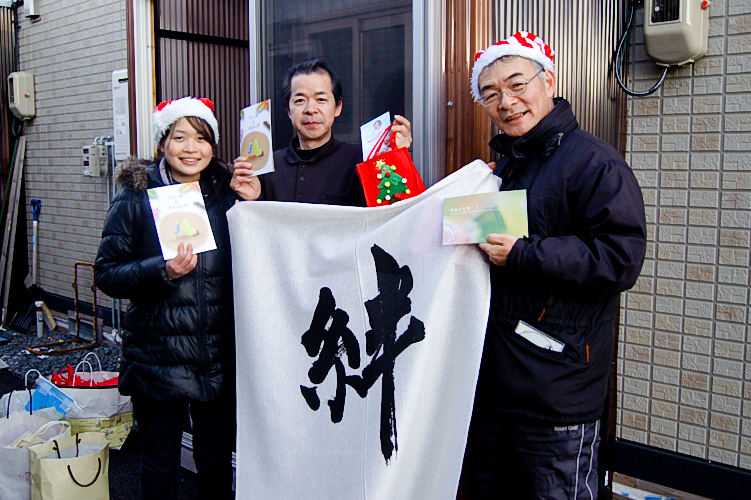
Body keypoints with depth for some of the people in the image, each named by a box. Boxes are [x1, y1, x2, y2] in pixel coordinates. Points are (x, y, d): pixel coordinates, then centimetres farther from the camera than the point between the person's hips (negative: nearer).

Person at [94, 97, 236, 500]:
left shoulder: (227, 195, 6)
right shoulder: (136, 199, -3)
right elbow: (107, 273, -8)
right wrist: (162, 270, -21)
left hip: (219, 357, 3)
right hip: (158, 356, -2)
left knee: (216, 462, 15)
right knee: (160, 463, 12)